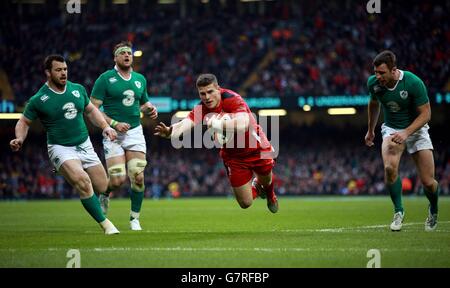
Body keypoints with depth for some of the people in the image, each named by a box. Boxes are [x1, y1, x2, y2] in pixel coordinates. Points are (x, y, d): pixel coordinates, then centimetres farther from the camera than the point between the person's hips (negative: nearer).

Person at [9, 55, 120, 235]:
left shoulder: (78, 89, 5)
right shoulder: (38, 100, -8)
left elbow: (90, 110, 20)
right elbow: (24, 122, 3)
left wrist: (105, 127, 6)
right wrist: (19, 139, -16)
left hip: (84, 145, 5)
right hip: (60, 148, -5)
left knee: (103, 188, 0)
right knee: (82, 181, -29)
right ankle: (105, 224, -23)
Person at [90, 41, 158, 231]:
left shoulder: (140, 79, 11)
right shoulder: (105, 79, -5)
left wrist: (150, 109, 3)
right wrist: (114, 124, -16)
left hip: (135, 132, 4)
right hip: (113, 134, -4)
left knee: (138, 177, -8)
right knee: (117, 180, -13)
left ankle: (134, 218, 7)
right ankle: (104, 194, 23)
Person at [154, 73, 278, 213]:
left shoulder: (232, 99, -27)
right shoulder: (200, 109, -18)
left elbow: (243, 124, -44)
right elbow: (183, 125, -36)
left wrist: (219, 125, -57)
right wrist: (169, 132, -58)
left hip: (257, 148, -2)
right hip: (233, 156, 2)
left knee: (266, 182, 21)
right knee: (245, 203, 1)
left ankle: (270, 195, 61)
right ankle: (255, 187, 38)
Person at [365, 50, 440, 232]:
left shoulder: (414, 83, -25)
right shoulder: (373, 83, -12)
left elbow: (425, 114, -18)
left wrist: (406, 133, -30)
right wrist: (370, 130, 23)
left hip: (416, 129, -2)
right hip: (391, 129, 2)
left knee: (428, 182, -7)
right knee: (390, 167, -28)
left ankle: (433, 210, 27)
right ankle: (398, 211, -8)